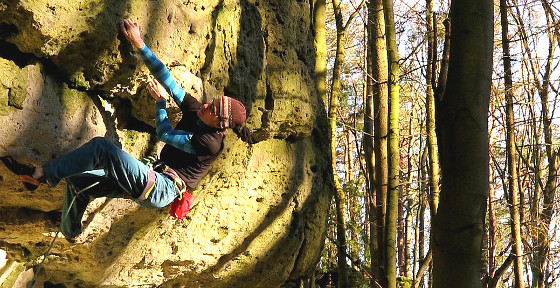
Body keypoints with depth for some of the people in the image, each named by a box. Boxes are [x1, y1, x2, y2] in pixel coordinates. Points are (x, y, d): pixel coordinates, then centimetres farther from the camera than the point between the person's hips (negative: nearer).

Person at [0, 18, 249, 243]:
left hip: (162, 190, -9)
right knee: (79, 181, 10)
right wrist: (138, 43, -3)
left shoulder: (210, 143, -18)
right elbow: (166, 78, 1)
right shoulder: (196, 111, 4)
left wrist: (160, 101, 6)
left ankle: (40, 174, -15)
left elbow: (164, 134, -9)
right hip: (155, 183, 9)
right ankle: (70, 234, 32)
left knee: (102, 147, -24)